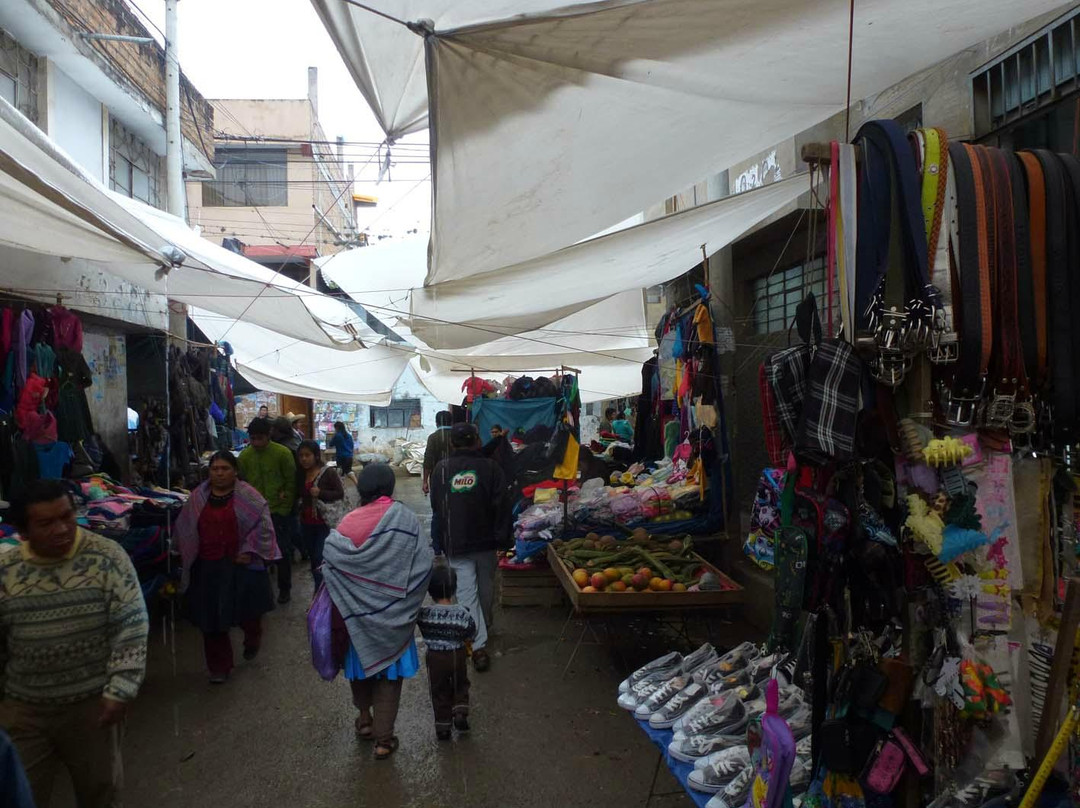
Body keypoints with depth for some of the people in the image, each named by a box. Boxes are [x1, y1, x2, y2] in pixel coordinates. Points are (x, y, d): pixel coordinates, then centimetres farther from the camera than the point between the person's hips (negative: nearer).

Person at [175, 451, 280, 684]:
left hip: (242, 565, -3)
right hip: (207, 568, 3)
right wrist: (188, 555, 8)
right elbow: (183, 528, 14)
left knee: (246, 611, 8)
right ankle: (219, 667, 21)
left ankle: (253, 639, 43)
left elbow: (264, 524, -10)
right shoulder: (198, 497, 4)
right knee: (211, 619, 6)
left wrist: (249, 551, -14)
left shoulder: (248, 496, -7)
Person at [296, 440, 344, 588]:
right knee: (313, 559, 15)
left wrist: (321, 493, -24)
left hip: (325, 523, -6)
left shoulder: (328, 472, -12)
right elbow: (299, 495, 16)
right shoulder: (301, 474, 5)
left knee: (321, 560, -9)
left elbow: (340, 494, -11)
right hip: (306, 523, 6)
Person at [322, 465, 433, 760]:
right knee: (389, 672, 10)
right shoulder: (404, 518, -14)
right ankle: (383, 738, 15)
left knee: (361, 659, 22)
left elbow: (330, 558, -19)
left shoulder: (350, 522, -12)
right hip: (392, 611, -1)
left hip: (357, 610, 1)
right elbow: (424, 561, -15)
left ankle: (365, 719, 38)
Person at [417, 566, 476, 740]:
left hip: (435, 657, 0)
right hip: (458, 655, 0)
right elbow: (470, 636, -4)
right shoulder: (462, 613, -16)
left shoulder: (424, 614, -18)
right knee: (460, 685, 25)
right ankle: (460, 712, 9)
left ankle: (443, 727, 22)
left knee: (439, 691, 16)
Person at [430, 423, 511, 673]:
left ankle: (478, 645, -8)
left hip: (455, 544, 0)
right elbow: (502, 505, -7)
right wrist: (502, 538, 0)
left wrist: (439, 542, 17)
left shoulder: (442, 469, -2)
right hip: (485, 540, 1)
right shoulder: (490, 467, -6)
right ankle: (485, 627, 38)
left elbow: (437, 508, 6)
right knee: (486, 587, 18)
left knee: (467, 592, -1)